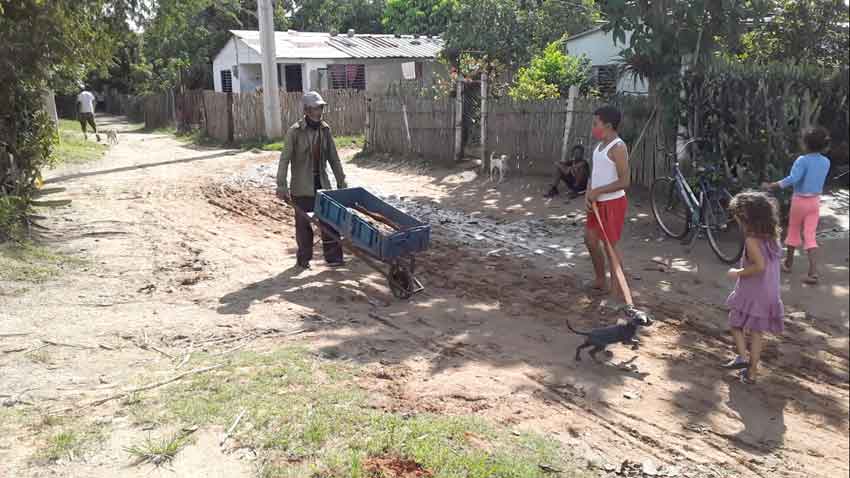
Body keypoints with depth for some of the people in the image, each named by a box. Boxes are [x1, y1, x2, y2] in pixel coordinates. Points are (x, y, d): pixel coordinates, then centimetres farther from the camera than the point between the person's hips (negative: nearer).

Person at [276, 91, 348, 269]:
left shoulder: (325, 129, 3)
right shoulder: (295, 131, -11)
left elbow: (333, 157, 8)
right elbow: (285, 159, -12)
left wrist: (341, 180, 8)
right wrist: (282, 186, -17)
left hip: (322, 182, 4)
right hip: (302, 186, -4)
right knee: (303, 222, 4)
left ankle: (333, 256, 11)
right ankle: (304, 258, 17)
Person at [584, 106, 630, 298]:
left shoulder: (618, 147, -18)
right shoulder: (600, 145, 10)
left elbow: (624, 181, -22)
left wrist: (597, 191, -17)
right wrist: (588, 194, -3)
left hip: (613, 203, -9)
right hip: (598, 202, 10)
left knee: (610, 245, -3)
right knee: (590, 239, 17)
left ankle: (618, 292, 7)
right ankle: (600, 280, 33)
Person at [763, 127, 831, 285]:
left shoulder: (803, 160, -18)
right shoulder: (826, 162, 1)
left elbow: (793, 179, -31)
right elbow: (817, 179, 13)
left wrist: (771, 186, -30)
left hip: (800, 200, -4)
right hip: (815, 201, 4)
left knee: (793, 231, 15)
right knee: (810, 236, 3)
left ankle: (788, 263, 32)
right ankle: (813, 272, -8)